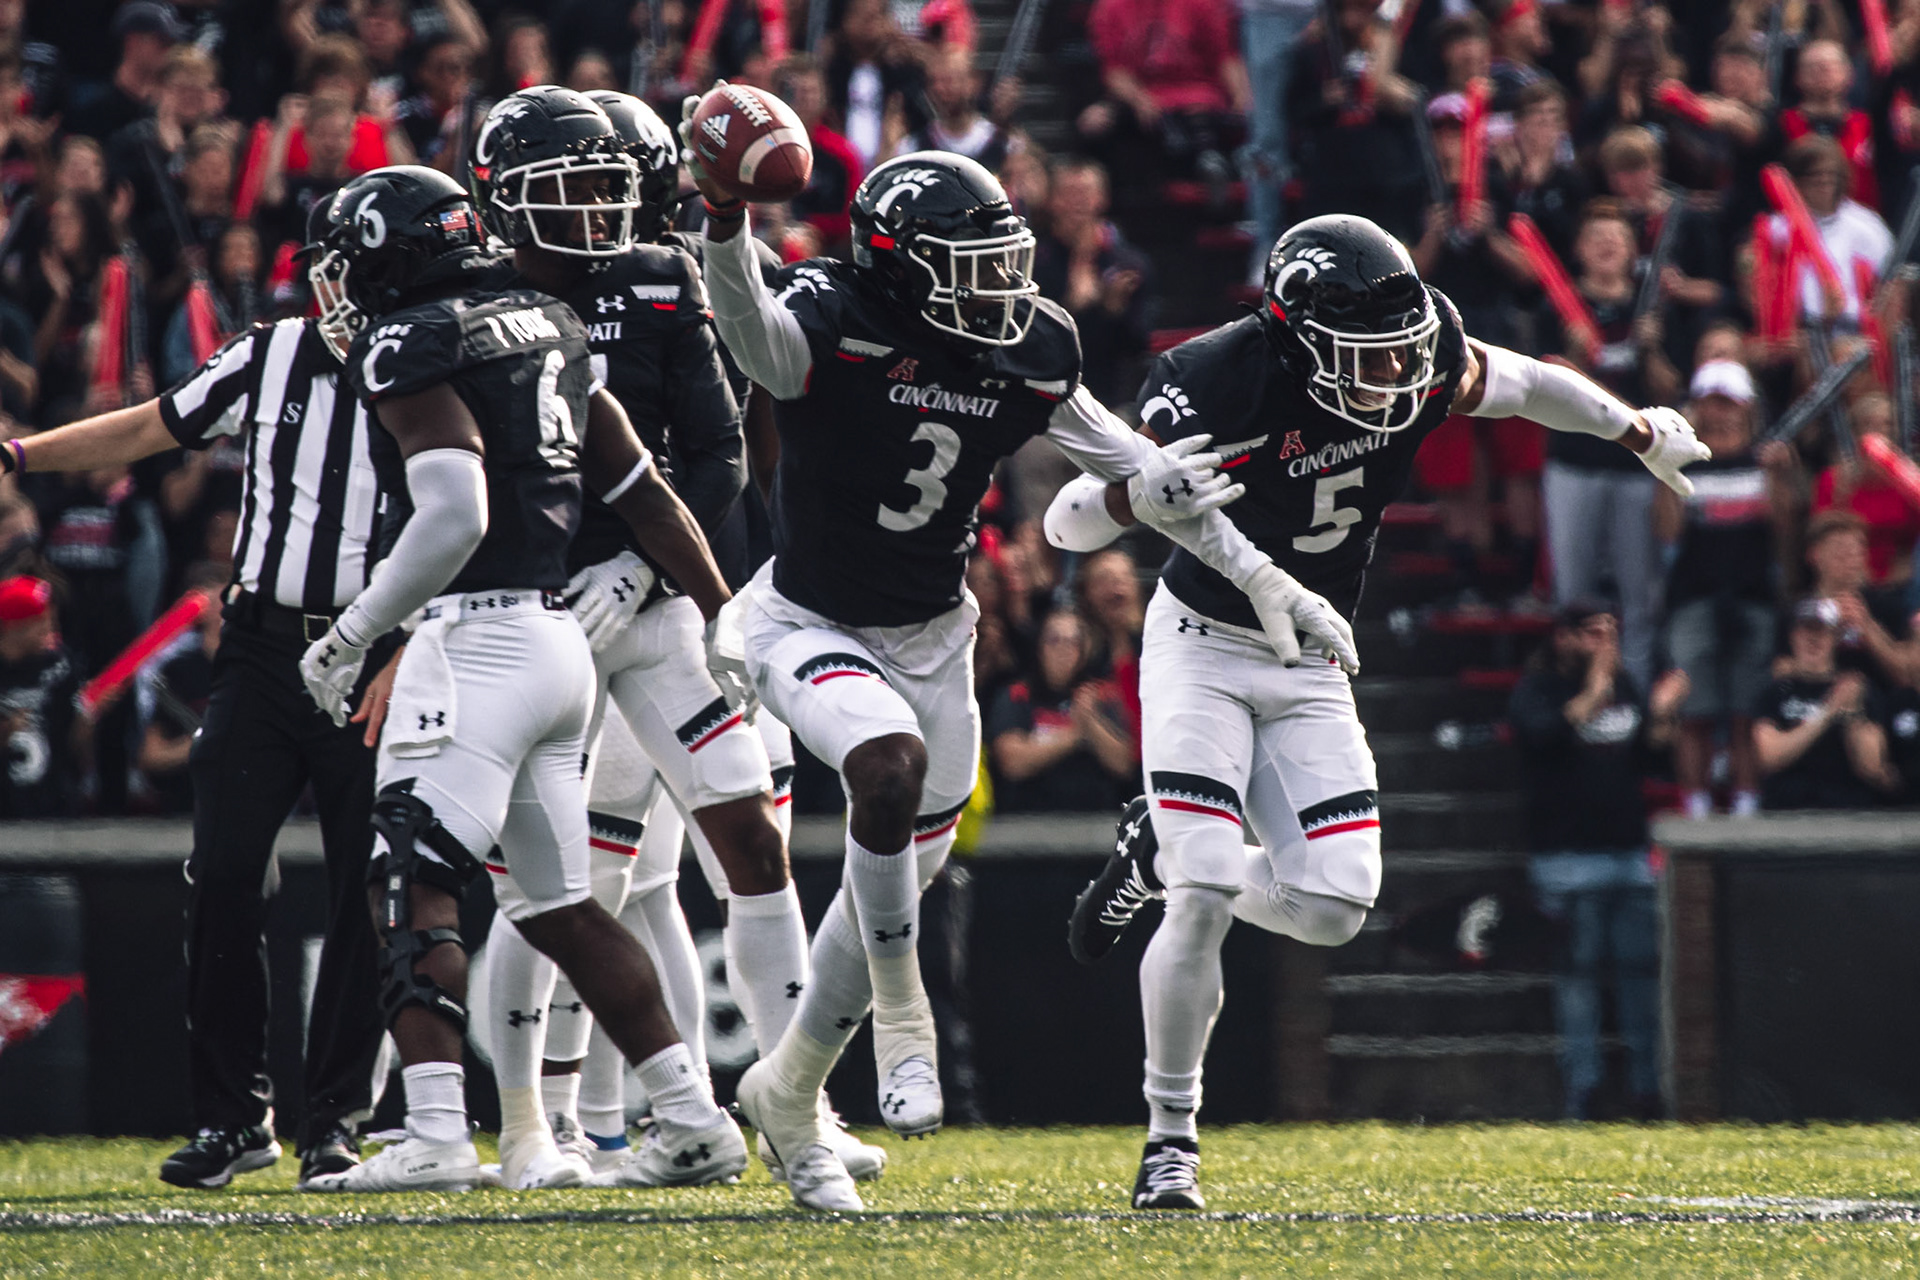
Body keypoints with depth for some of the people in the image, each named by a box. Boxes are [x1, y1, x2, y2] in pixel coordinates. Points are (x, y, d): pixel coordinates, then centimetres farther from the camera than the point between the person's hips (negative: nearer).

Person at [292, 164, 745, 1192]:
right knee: (561, 906, 14)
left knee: (413, 889, -9)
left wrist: (350, 637, -13)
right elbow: (646, 497, 19)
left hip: (477, 636, -8)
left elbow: (454, 518, -21)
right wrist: (726, 617, 26)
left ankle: (435, 1136, -21)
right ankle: (694, 1123, 12)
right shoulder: (544, 330, 16)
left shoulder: (407, 348, -8)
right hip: (560, 637, 8)